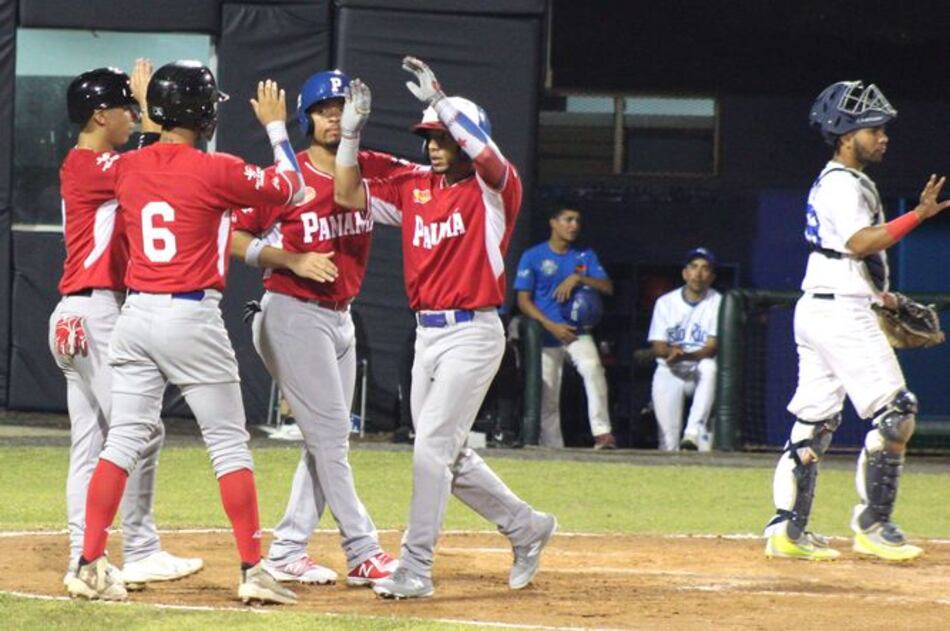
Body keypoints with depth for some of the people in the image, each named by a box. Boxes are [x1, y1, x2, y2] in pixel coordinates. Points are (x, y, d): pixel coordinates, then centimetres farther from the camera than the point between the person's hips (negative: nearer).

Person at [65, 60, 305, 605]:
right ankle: (254, 571, 2)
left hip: (136, 315, 5)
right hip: (192, 316, -5)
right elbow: (293, 188, 0)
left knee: (125, 439, 6)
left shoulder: (128, 168, 4)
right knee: (229, 444, 3)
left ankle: (91, 566, 1)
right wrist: (276, 126, 11)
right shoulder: (215, 171, -11)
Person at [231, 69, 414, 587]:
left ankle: (286, 553, 14)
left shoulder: (373, 171, 5)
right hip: (293, 315, -7)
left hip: (340, 317, 7)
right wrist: (294, 261, -20)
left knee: (328, 442, 8)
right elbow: (235, 237, -8)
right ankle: (364, 553, -7)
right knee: (330, 436, -8)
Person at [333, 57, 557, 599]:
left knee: (433, 448, -12)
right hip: (428, 333, 8)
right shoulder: (414, 188, 10)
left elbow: (486, 156, -30)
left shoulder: (493, 188, -8)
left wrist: (439, 100, -33)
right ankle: (526, 526, 31)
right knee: (448, 455, 13)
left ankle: (416, 569, -9)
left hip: (474, 333, -8)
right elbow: (348, 195, 6)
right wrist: (352, 129, -4)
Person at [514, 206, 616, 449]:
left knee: (592, 367, -28)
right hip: (546, 335, -1)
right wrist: (552, 326, -15)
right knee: (547, 399, -1)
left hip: (578, 331, 1)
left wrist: (578, 278, -16)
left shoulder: (585, 256, 10)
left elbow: (608, 287, 1)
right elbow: (523, 300, -4)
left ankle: (602, 433, -34)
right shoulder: (532, 256, 1)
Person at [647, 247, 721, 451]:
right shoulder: (665, 302, 6)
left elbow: (713, 347, -10)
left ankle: (694, 432, -42)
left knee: (709, 366, -39)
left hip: (700, 370, -1)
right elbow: (657, 347, 1)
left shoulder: (717, 303, 0)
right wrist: (670, 351, -24)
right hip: (670, 372, 1)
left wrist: (686, 356, -30)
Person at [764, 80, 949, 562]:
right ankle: (872, 524, -11)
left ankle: (787, 528, 7)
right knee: (894, 411, -10)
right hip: (840, 310, -11)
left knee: (814, 420, 9)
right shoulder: (843, 185, -12)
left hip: (815, 306, 11)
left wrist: (878, 295, 22)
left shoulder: (830, 182, 20)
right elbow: (860, 243, -26)